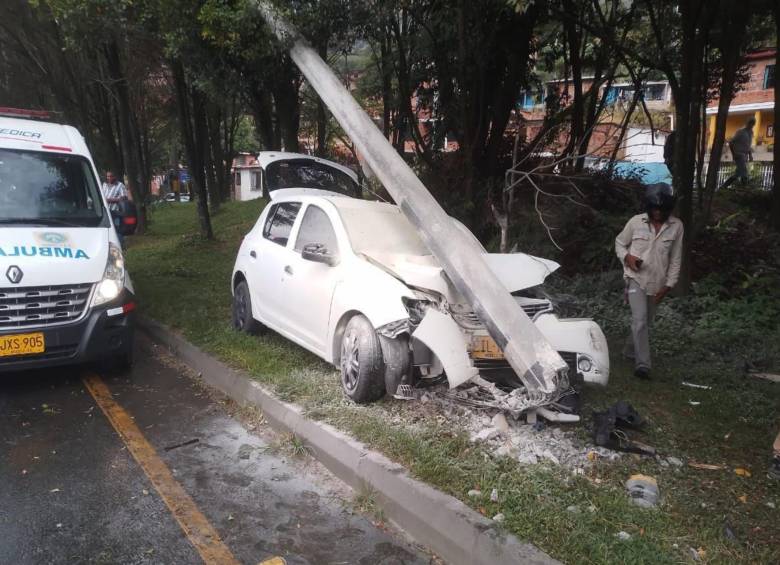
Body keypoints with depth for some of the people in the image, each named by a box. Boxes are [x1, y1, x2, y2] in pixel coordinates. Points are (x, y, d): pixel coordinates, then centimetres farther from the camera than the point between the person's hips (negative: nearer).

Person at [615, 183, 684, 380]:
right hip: (636, 279, -3)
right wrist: (627, 257, -14)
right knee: (640, 320, -17)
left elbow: (676, 258, 0)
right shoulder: (636, 222, -8)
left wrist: (669, 284, -3)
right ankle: (642, 363, -15)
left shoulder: (676, 226, -5)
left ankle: (631, 351, 38)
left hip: (657, 283, 3)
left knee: (646, 322, 15)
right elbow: (619, 242, 7)